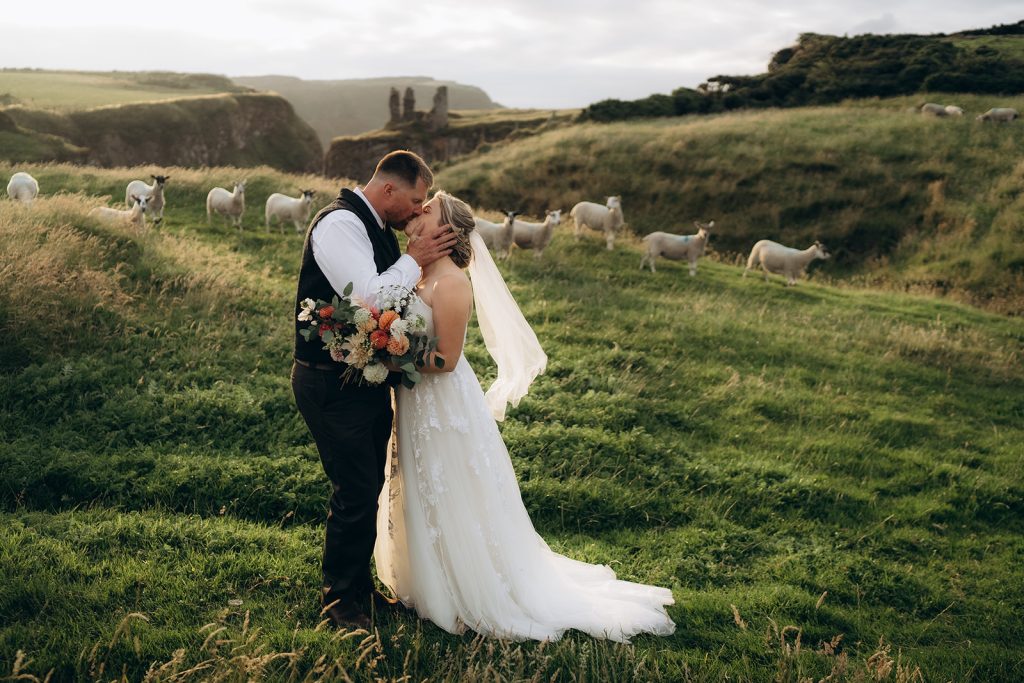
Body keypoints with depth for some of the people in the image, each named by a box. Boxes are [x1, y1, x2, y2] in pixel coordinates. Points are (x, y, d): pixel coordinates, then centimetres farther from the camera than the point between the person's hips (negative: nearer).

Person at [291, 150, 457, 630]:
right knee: (355, 494, -2)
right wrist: (415, 260, -16)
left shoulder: (376, 227, 12)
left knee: (368, 488, 18)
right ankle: (341, 599, 17)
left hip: (367, 379, 10)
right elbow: (368, 298, -27)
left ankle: (359, 585, 34)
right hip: (335, 386, -10)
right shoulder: (340, 223, -18)